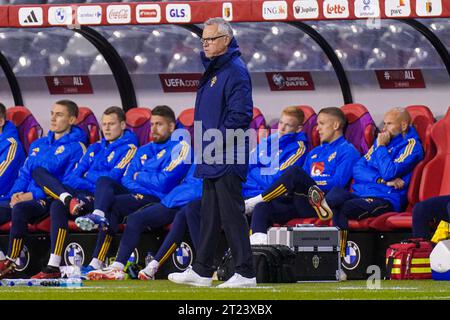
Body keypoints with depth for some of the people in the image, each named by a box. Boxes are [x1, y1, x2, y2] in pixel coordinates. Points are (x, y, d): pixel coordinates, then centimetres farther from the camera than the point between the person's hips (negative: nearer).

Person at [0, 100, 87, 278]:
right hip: (25, 199, 7)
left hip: (50, 201, -7)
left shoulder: (76, 148, 0)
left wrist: (34, 195, -15)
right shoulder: (38, 145, 24)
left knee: (19, 209, -36)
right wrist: (16, 194, -1)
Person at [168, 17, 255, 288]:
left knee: (232, 215, -9)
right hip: (213, 159, 10)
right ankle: (202, 271, 20)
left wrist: (216, 140, -19)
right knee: (210, 215, 14)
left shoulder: (235, 71, -14)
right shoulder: (213, 68, 15)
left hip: (228, 160, -10)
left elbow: (241, 115, -20)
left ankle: (246, 273, -7)